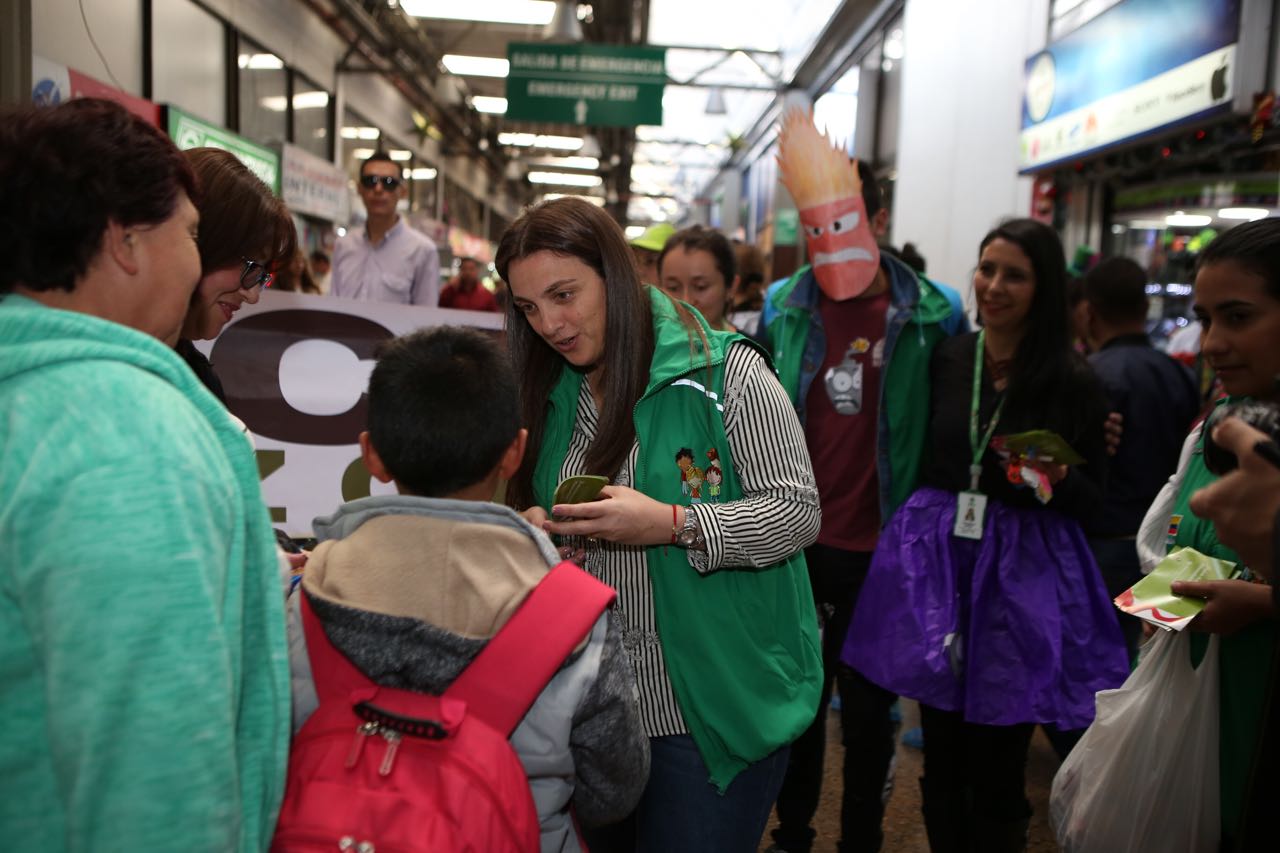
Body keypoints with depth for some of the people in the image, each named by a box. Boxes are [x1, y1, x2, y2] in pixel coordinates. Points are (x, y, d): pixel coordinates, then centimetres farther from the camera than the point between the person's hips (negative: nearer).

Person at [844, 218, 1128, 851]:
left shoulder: (1073, 382, -4)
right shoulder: (945, 357, 2)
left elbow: (1093, 497, 1)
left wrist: (1055, 479, -19)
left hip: (1023, 573, -2)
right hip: (936, 562, 3)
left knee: (997, 766, 6)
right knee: (941, 752, 13)